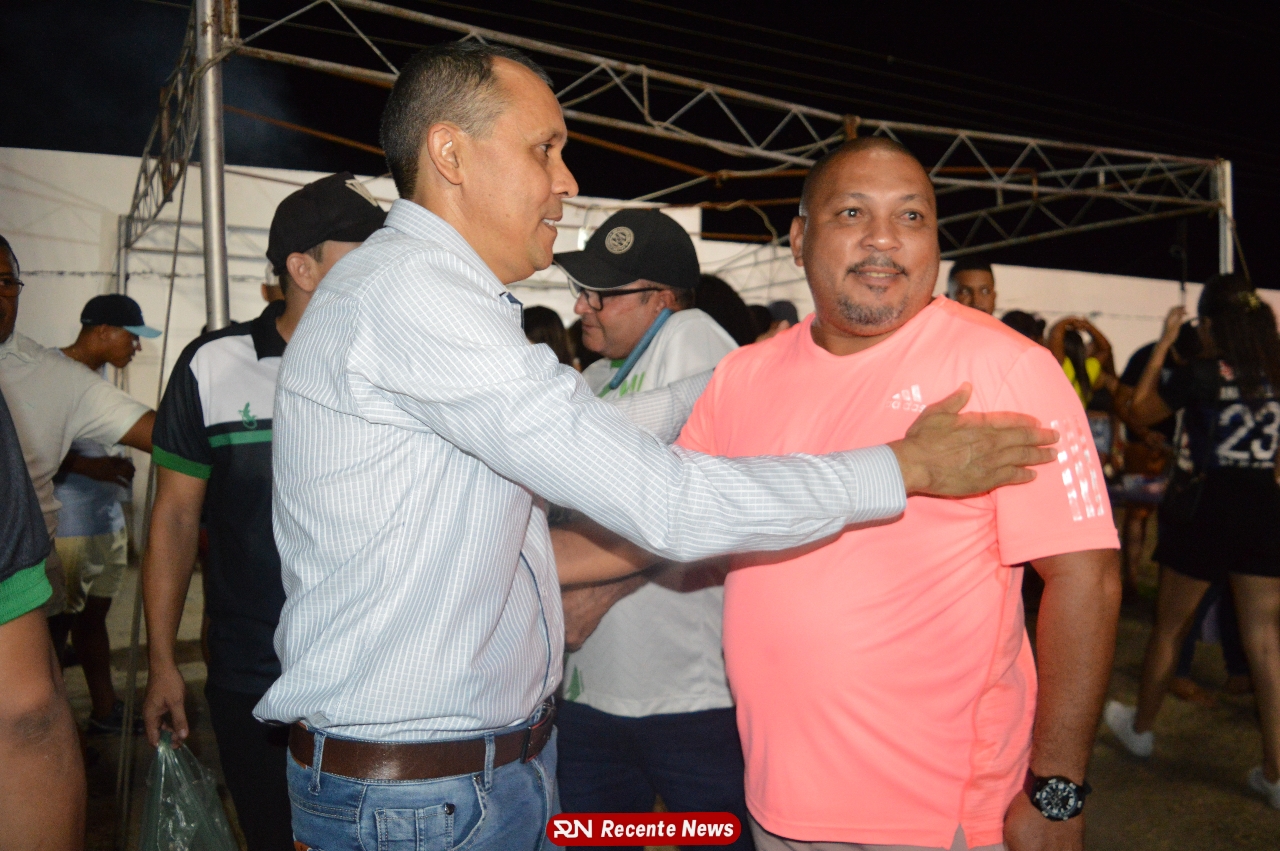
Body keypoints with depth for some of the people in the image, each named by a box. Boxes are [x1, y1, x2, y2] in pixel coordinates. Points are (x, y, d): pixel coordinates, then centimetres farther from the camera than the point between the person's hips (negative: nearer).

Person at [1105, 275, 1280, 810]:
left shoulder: (1201, 374, -11)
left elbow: (1138, 412, 0)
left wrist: (1164, 344, 4)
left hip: (1210, 507, -4)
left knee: (1169, 629, 14)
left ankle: (1140, 728, 32)